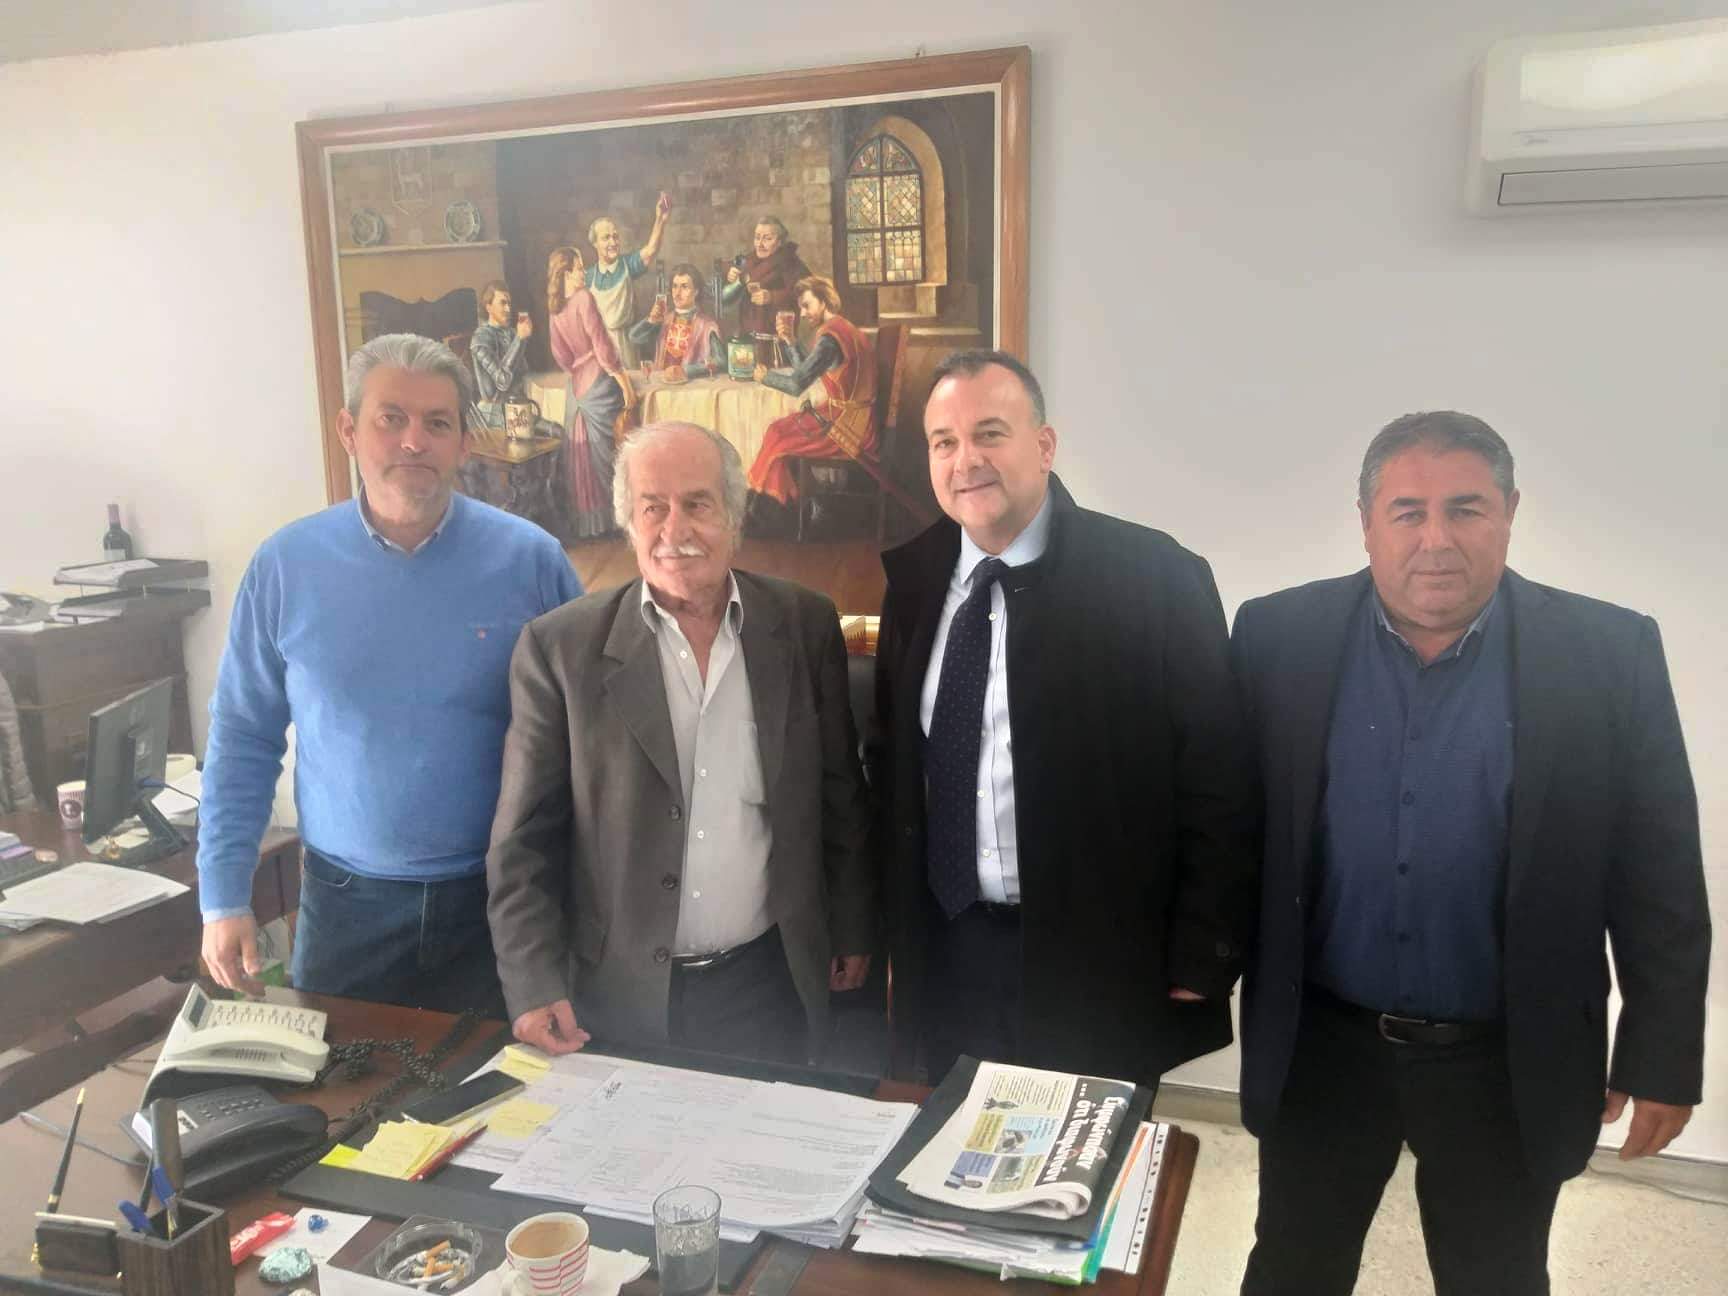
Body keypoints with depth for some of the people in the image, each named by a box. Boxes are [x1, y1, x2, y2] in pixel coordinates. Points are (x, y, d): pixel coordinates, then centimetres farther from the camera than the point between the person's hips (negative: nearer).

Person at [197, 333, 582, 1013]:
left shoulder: (530, 559, -8)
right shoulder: (285, 564, -4)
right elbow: (242, 740, 3)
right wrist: (224, 898, 1)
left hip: (500, 902, 0)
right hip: (346, 904, 1)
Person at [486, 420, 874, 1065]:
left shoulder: (805, 626, -3)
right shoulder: (560, 648, -9)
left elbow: (841, 797, 5)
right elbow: (523, 842, -5)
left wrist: (852, 932, 9)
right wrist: (535, 987, -11)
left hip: (768, 987, 2)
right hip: (616, 994, -1)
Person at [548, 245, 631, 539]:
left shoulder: (554, 308, 7)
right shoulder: (583, 297, -13)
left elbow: (560, 353, 7)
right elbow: (600, 340, -15)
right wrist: (622, 378, -11)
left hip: (577, 383, 7)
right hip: (599, 380, -7)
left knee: (580, 451, 9)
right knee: (605, 450, 0)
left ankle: (583, 519, 14)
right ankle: (612, 514, 6)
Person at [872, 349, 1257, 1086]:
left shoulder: (1154, 577, -10)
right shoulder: (913, 577, 3)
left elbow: (1216, 785, -8)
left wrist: (1201, 960, -9)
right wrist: (892, 926, 9)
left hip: (1097, 966, -3)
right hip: (943, 955, 4)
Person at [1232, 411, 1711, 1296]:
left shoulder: (1610, 654, -9)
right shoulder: (1278, 637, -7)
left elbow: (1658, 879, -4)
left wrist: (1662, 1055, -2)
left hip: (1508, 1063, 0)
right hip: (1318, 1045, 1)